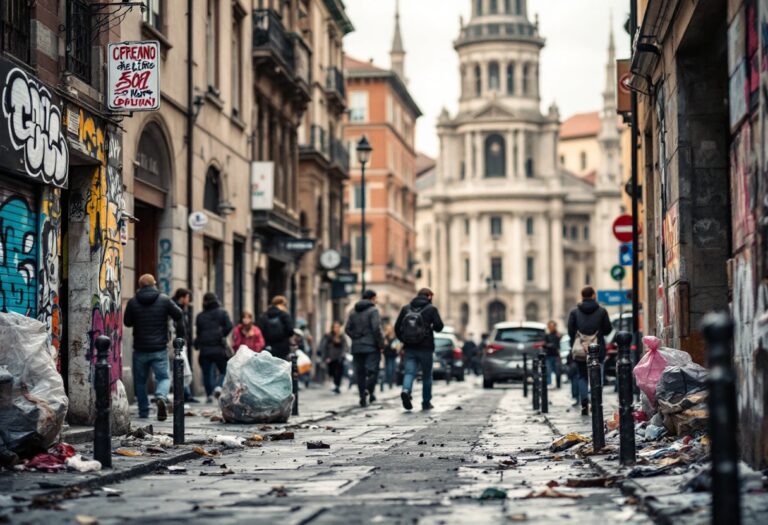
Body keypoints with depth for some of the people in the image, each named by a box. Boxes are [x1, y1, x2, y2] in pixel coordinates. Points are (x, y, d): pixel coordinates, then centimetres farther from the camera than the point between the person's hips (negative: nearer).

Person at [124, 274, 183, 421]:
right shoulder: (164, 300, -5)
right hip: (160, 349, -1)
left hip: (140, 349, 1)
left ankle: (143, 411, 16)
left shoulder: (133, 302, -4)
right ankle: (161, 397, -25)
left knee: (140, 380, 14)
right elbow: (179, 316, 0)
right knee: (163, 377, 5)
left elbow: (127, 322, 5)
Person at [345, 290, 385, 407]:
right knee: (372, 370, -2)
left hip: (357, 347, 5)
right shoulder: (373, 310, -7)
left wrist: (356, 338, 13)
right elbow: (376, 328, -16)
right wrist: (381, 344, -8)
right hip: (371, 347, -5)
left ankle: (363, 397, 5)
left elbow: (347, 329, 9)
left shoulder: (354, 312, 12)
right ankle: (369, 390, -22)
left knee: (360, 372, 8)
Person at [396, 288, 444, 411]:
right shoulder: (431, 309, -2)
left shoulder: (406, 308, 8)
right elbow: (439, 326, -11)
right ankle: (426, 403, 17)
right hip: (425, 348, -2)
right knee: (427, 376, 11)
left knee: (409, 372, -2)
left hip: (409, 348, 2)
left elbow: (397, 327, 5)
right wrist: (432, 327, 11)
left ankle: (406, 390, -32)